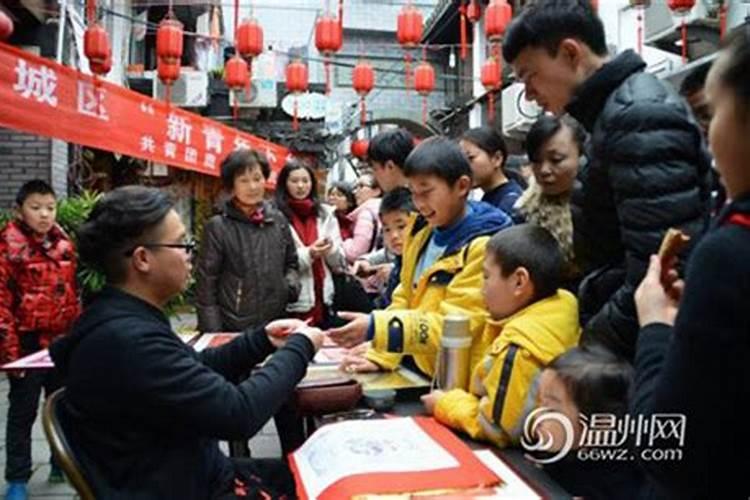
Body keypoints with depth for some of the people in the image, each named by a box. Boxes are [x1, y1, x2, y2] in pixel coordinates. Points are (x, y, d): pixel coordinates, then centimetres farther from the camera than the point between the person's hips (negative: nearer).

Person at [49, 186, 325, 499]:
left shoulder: (126, 318, 3)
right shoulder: (126, 339, -29)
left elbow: (197, 370, 17)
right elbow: (238, 414, -28)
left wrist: (261, 340, 4)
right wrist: (300, 348, -14)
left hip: (196, 474, 9)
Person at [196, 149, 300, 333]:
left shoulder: (278, 220, 6)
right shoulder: (217, 227, -7)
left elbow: (291, 263, 18)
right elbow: (206, 283, -6)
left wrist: (291, 285, -3)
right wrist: (212, 331, -10)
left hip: (277, 324, 4)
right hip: (233, 328, -4)